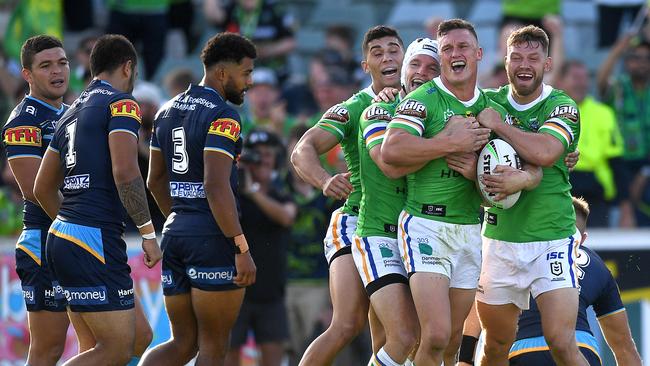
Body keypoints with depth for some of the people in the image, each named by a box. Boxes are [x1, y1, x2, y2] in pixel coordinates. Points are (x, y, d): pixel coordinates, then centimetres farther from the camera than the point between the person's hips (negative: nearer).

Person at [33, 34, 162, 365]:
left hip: (61, 238, 9)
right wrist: (148, 233, -14)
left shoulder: (72, 113, 20)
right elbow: (125, 173, -19)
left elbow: (42, 188, 24)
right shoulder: (121, 103, -5)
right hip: (96, 238, -9)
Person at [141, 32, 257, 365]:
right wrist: (242, 249, -19)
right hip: (213, 237, -8)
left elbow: (156, 181, 20)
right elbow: (217, 187, -21)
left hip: (175, 234, 8)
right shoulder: (222, 116, -12)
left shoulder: (168, 111, 14)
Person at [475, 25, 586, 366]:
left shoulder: (561, 106, -4)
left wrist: (498, 125, -14)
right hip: (499, 239, 3)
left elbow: (545, 152, -22)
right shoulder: (490, 102, 8)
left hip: (551, 239, -3)